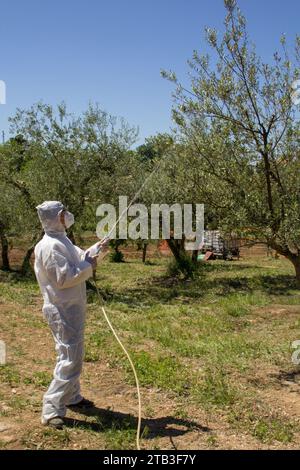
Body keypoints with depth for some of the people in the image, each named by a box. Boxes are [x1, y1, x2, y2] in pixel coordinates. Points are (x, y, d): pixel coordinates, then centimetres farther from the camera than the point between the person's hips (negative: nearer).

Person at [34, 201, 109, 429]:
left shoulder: (62, 241, 11)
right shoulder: (50, 246, -21)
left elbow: (77, 258, 24)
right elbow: (64, 277, -26)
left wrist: (95, 250, 10)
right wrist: (88, 266, -16)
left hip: (72, 308, 11)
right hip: (63, 311, -11)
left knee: (72, 356, 21)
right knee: (70, 360, -9)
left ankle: (72, 397, 37)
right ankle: (52, 411, -2)